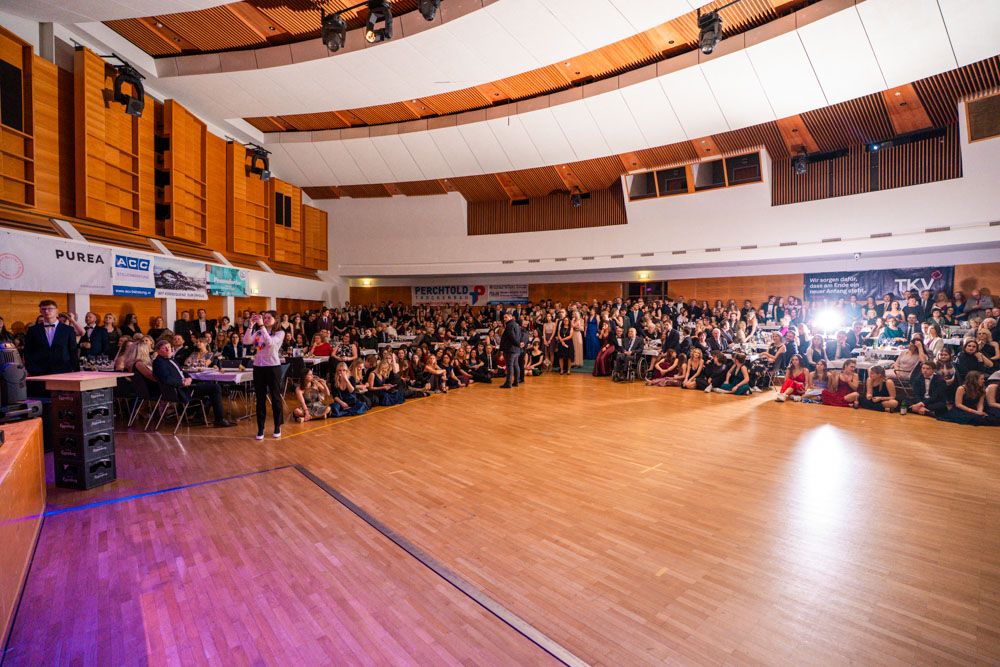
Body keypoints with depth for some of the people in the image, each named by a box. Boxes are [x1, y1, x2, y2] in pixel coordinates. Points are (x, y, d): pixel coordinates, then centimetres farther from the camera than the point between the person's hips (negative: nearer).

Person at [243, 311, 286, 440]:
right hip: (258, 367, 4)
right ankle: (260, 429, 16)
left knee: (276, 397, 5)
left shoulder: (280, 333, -3)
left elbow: (270, 342, -22)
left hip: (273, 367, -4)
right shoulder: (258, 332, 8)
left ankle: (277, 427, 18)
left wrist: (261, 326, -22)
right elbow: (246, 342, -7)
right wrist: (251, 326, -13)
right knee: (260, 399, 8)